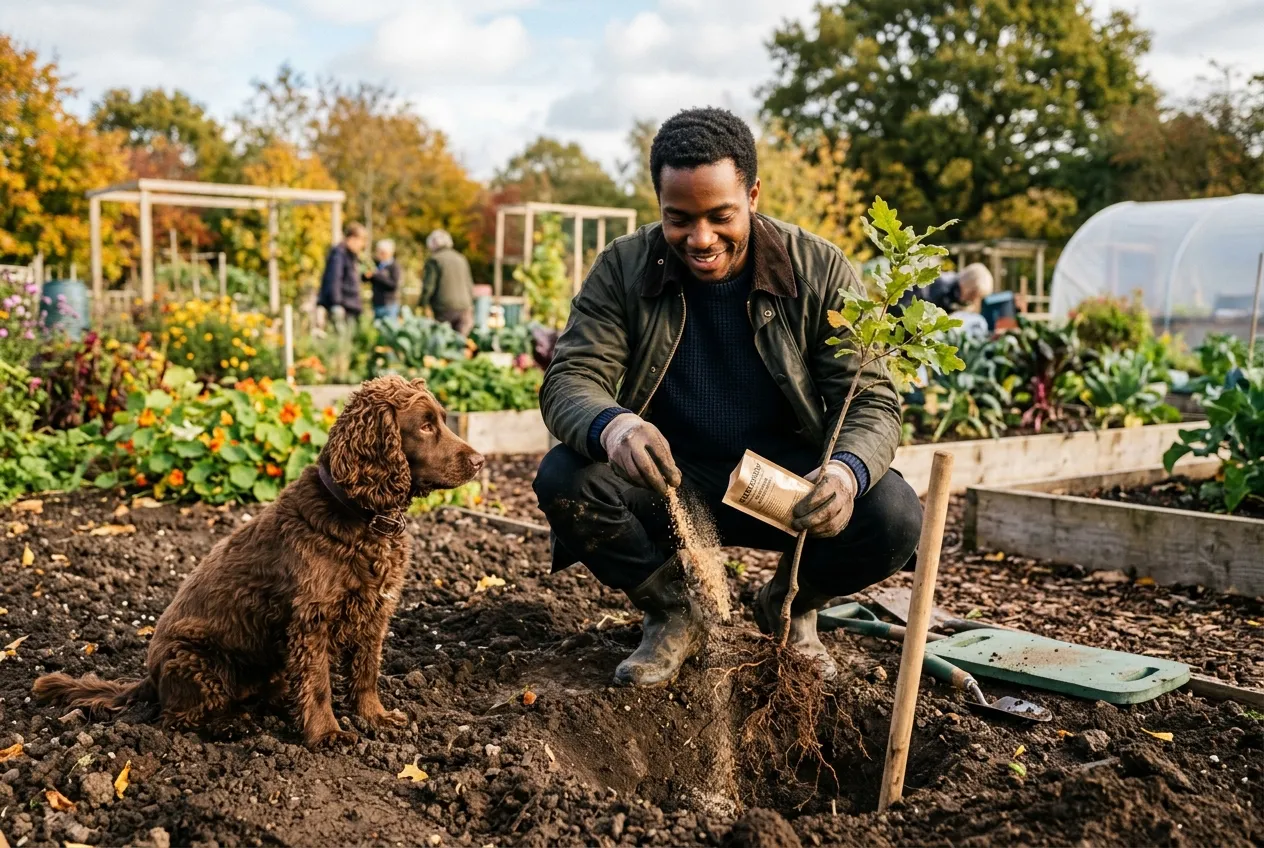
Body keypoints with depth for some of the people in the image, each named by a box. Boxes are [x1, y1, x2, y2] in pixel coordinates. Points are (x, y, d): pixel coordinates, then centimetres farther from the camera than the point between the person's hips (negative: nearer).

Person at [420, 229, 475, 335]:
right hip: (463, 308, 5)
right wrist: (470, 308, 25)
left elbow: (428, 287, -8)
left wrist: (422, 307, 0)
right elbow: (470, 287, 19)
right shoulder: (461, 259, 16)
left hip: (444, 310, -5)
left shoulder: (434, 260, -3)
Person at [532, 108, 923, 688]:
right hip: (668, 477, 1)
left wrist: (849, 470, -37)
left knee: (894, 517, -27)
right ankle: (671, 614, 2)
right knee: (563, 480, -27)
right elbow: (570, 380, -15)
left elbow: (871, 398, -12)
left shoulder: (819, 271, -10)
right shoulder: (622, 269, -9)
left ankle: (790, 605, 9)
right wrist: (610, 425, -41)